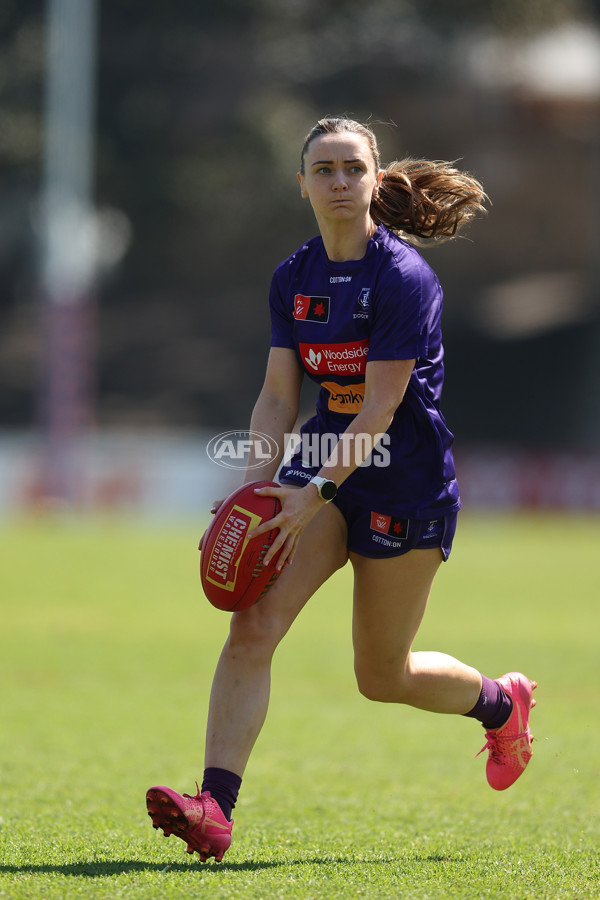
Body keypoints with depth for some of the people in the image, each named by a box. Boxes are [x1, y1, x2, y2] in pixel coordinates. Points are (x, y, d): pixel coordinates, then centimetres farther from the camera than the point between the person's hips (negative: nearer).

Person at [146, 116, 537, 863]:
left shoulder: (403, 277, -17)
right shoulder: (293, 278, 3)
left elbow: (380, 408, -21)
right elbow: (277, 396, 5)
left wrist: (314, 495, -27)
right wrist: (256, 488, -9)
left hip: (406, 485, -5)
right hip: (323, 464, 5)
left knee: (381, 676, 8)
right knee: (253, 626, -17)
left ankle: (501, 702, 39)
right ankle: (214, 808, -23)